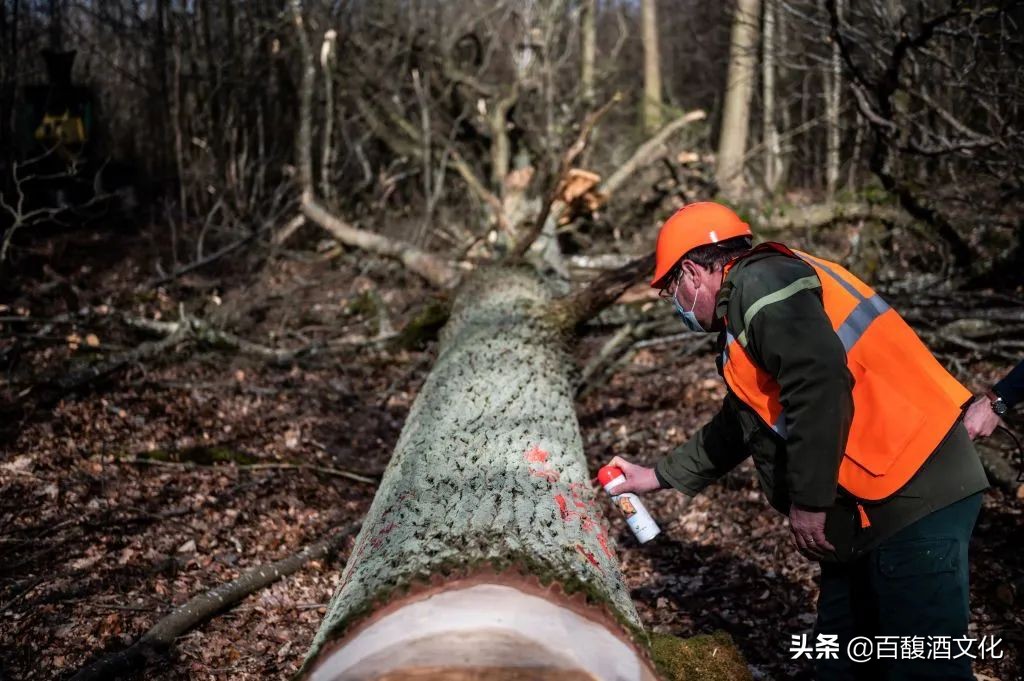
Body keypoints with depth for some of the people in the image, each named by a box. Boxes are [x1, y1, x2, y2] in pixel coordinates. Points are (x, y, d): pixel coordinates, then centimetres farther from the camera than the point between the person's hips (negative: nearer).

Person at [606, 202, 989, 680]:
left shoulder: (761, 283, -10)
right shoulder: (747, 311, 22)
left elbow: (820, 383, -26)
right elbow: (736, 428, 33)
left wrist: (808, 500, -19)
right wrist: (658, 477, 38)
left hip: (913, 494, -11)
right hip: (870, 509, 11)